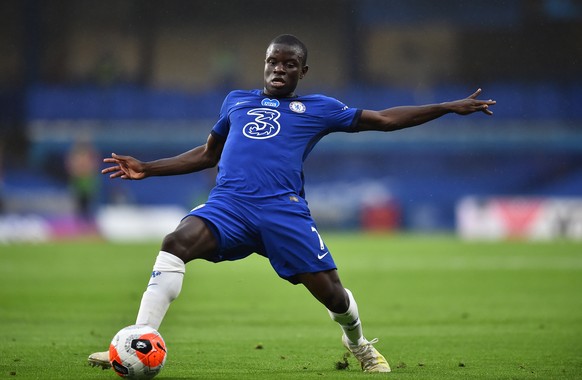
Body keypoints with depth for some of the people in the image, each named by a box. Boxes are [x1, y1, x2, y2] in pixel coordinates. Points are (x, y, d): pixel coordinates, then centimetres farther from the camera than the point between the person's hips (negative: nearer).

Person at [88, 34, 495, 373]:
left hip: (284, 210, -1)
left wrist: (451, 107, 14)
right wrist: (146, 168, 32)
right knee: (176, 242, -29)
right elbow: (208, 153, 37)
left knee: (330, 292, -5)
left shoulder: (317, 109, 18)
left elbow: (384, 119, 19)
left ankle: (360, 346, 32)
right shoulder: (236, 101, 26)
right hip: (228, 204, 1)